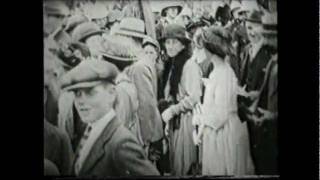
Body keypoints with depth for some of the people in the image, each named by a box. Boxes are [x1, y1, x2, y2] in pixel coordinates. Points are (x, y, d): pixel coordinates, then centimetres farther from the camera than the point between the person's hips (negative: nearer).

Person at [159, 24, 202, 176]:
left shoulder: (189, 65, -12)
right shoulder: (171, 66, 10)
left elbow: (194, 98, -17)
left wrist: (172, 110, -11)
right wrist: (168, 121, 9)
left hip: (185, 120, -7)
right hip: (174, 120, 7)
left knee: (184, 166, 1)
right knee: (175, 163, 13)